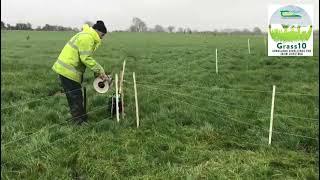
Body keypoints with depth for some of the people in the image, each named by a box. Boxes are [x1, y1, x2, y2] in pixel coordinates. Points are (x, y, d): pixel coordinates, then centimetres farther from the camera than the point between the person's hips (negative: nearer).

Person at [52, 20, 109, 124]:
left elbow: (86, 58, 16)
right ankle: (80, 122, 7)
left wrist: (97, 72, 7)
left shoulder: (87, 36, 18)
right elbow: (86, 59, -22)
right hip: (68, 71, -11)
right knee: (75, 97, -3)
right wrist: (100, 71, -15)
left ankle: (82, 118, 29)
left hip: (66, 69, 11)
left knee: (75, 97, 18)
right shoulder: (87, 38, -16)